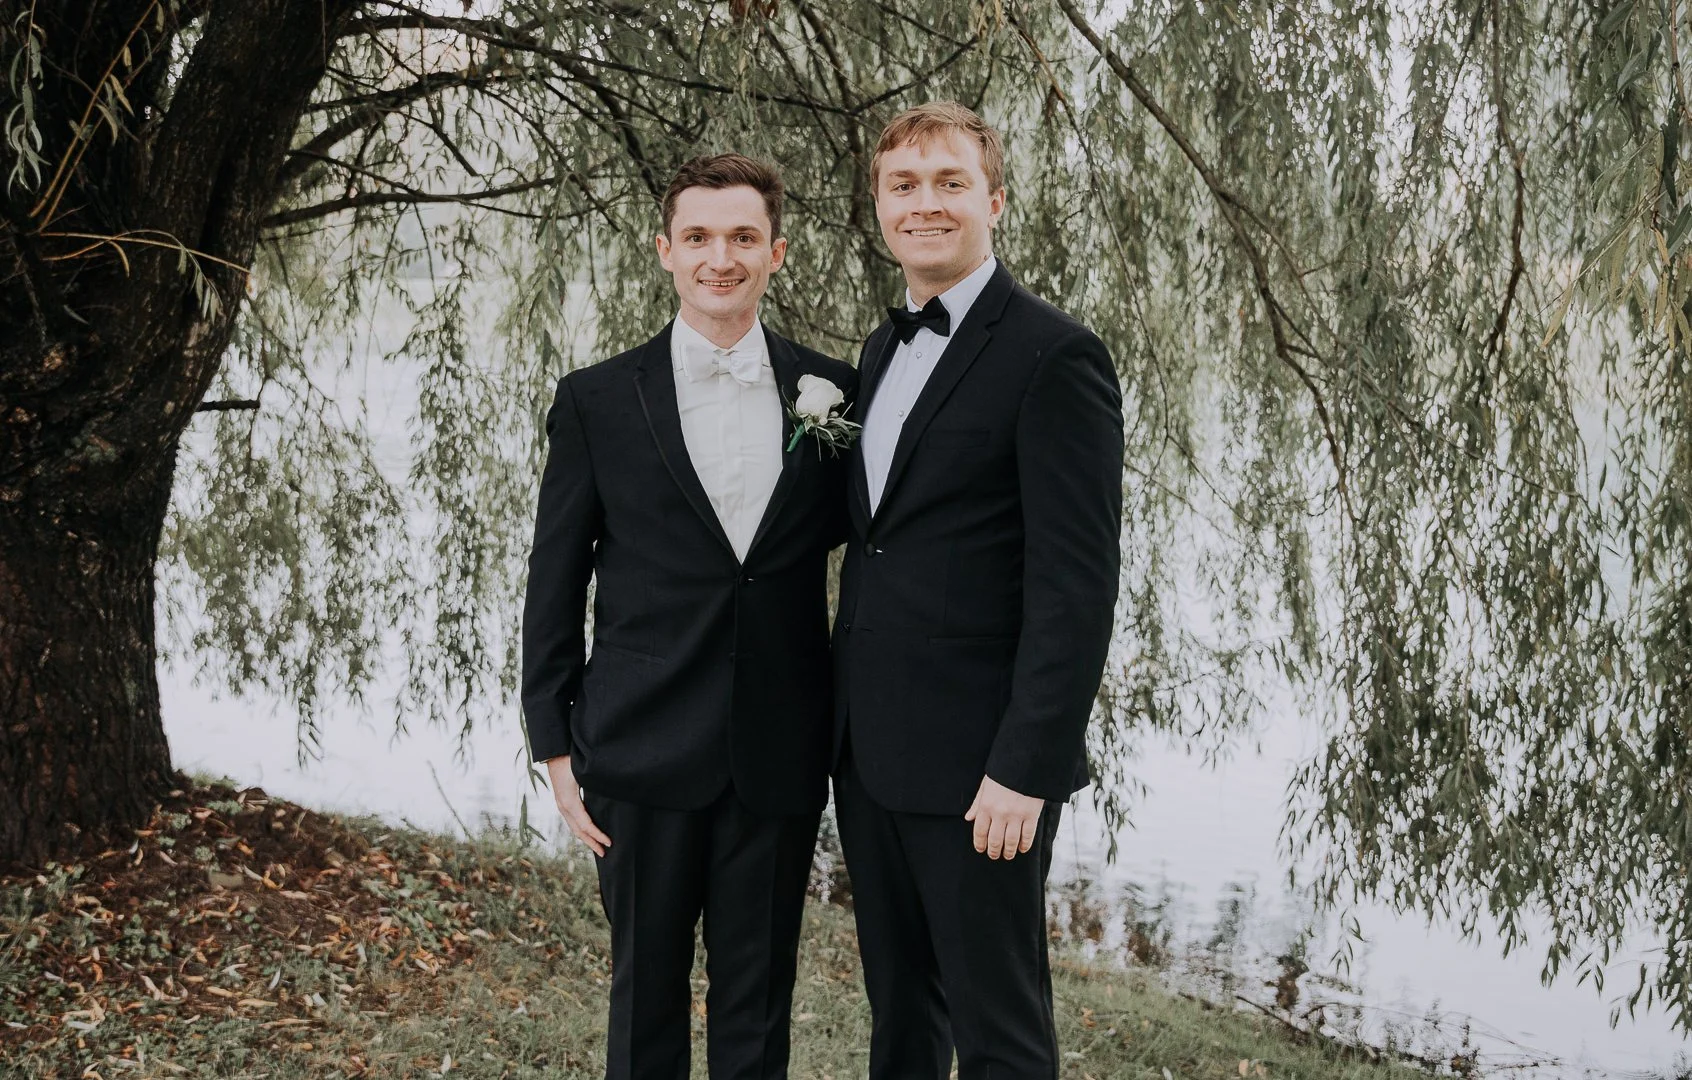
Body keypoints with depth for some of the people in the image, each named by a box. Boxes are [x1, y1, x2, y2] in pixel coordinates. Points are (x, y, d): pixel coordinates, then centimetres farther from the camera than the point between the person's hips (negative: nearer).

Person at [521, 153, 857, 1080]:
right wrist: (556, 749, -1)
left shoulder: (832, 393, 3)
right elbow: (555, 586, 3)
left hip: (780, 758, 1)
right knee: (647, 998, 10)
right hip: (643, 752, -1)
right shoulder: (596, 401, 0)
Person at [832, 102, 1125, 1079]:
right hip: (871, 753, 8)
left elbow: (1077, 582, -17)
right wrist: (848, 724, 14)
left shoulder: (1054, 356, -12)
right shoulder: (884, 351, 14)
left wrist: (1026, 769, -20)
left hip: (977, 765, -7)